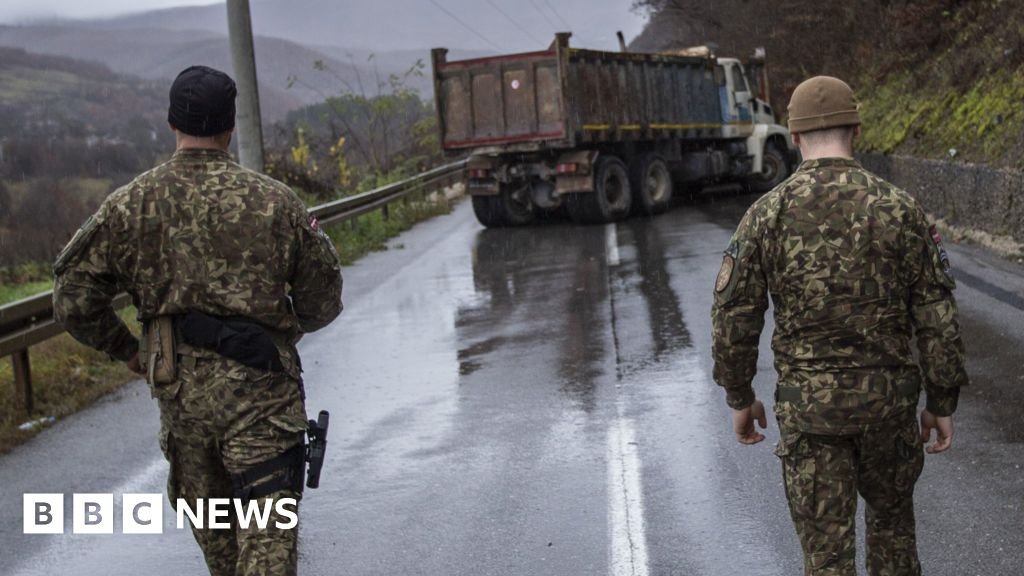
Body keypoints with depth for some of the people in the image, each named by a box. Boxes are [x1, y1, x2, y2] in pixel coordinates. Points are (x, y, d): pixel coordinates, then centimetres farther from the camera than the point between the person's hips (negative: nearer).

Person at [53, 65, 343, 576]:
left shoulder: (129, 205, -1)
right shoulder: (274, 201, -5)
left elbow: (73, 298, 0)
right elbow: (322, 298, 3)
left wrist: (125, 349, 15)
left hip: (178, 388, 3)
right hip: (259, 390, -3)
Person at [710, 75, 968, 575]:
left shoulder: (765, 214, -9)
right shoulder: (899, 208, -7)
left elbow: (733, 318, -7)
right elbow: (937, 317, -6)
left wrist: (739, 398, 8)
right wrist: (943, 404, 6)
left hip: (809, 404, -1)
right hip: (887, 397, 2)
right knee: (891, 513, 27)